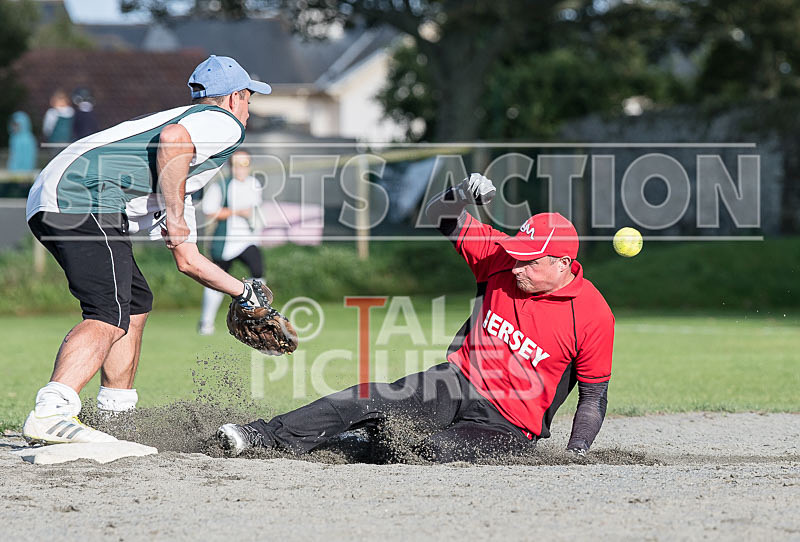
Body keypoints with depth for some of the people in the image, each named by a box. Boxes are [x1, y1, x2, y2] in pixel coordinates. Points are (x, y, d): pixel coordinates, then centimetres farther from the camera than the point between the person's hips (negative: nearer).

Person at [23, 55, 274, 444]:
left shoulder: (177, 177, 36)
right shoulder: (226, 122, 8)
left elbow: (187, 260, 41)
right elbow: (172, 138, -16)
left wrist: (244, 294, 51)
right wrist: (175, 215, -13)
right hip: (85, 195, -10)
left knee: (135, 302, 23)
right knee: (110, 316, -20)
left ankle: (116, 416, 26)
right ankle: (50, 413, -38)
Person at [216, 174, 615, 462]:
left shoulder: (593, 317, -14)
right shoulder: (501, 258, -2)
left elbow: (594, 397, -7)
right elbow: (440, 216, 4)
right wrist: (464, 193, -18)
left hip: (509, 426, -3)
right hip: (459, 382, 3)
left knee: (437, 452, -35)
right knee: (369, 399, -19)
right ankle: (266, 436, -21)